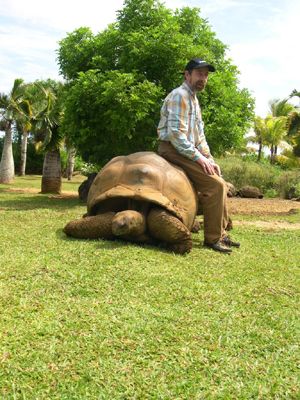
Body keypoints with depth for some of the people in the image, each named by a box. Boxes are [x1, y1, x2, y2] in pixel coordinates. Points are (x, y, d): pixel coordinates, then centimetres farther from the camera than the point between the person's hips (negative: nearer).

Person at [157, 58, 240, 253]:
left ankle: (221, 233, 13)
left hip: (187, 150, 10)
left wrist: (209, 159, 10)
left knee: (220, 183, 9)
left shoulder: (194, 99, 21)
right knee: (215, 185, -19)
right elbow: (176, 134, -22)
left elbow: (199, 136, 22)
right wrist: (198, 157, -21)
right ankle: (212, 238, -12)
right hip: (173, 149, -10)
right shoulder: (179, 96, -12)